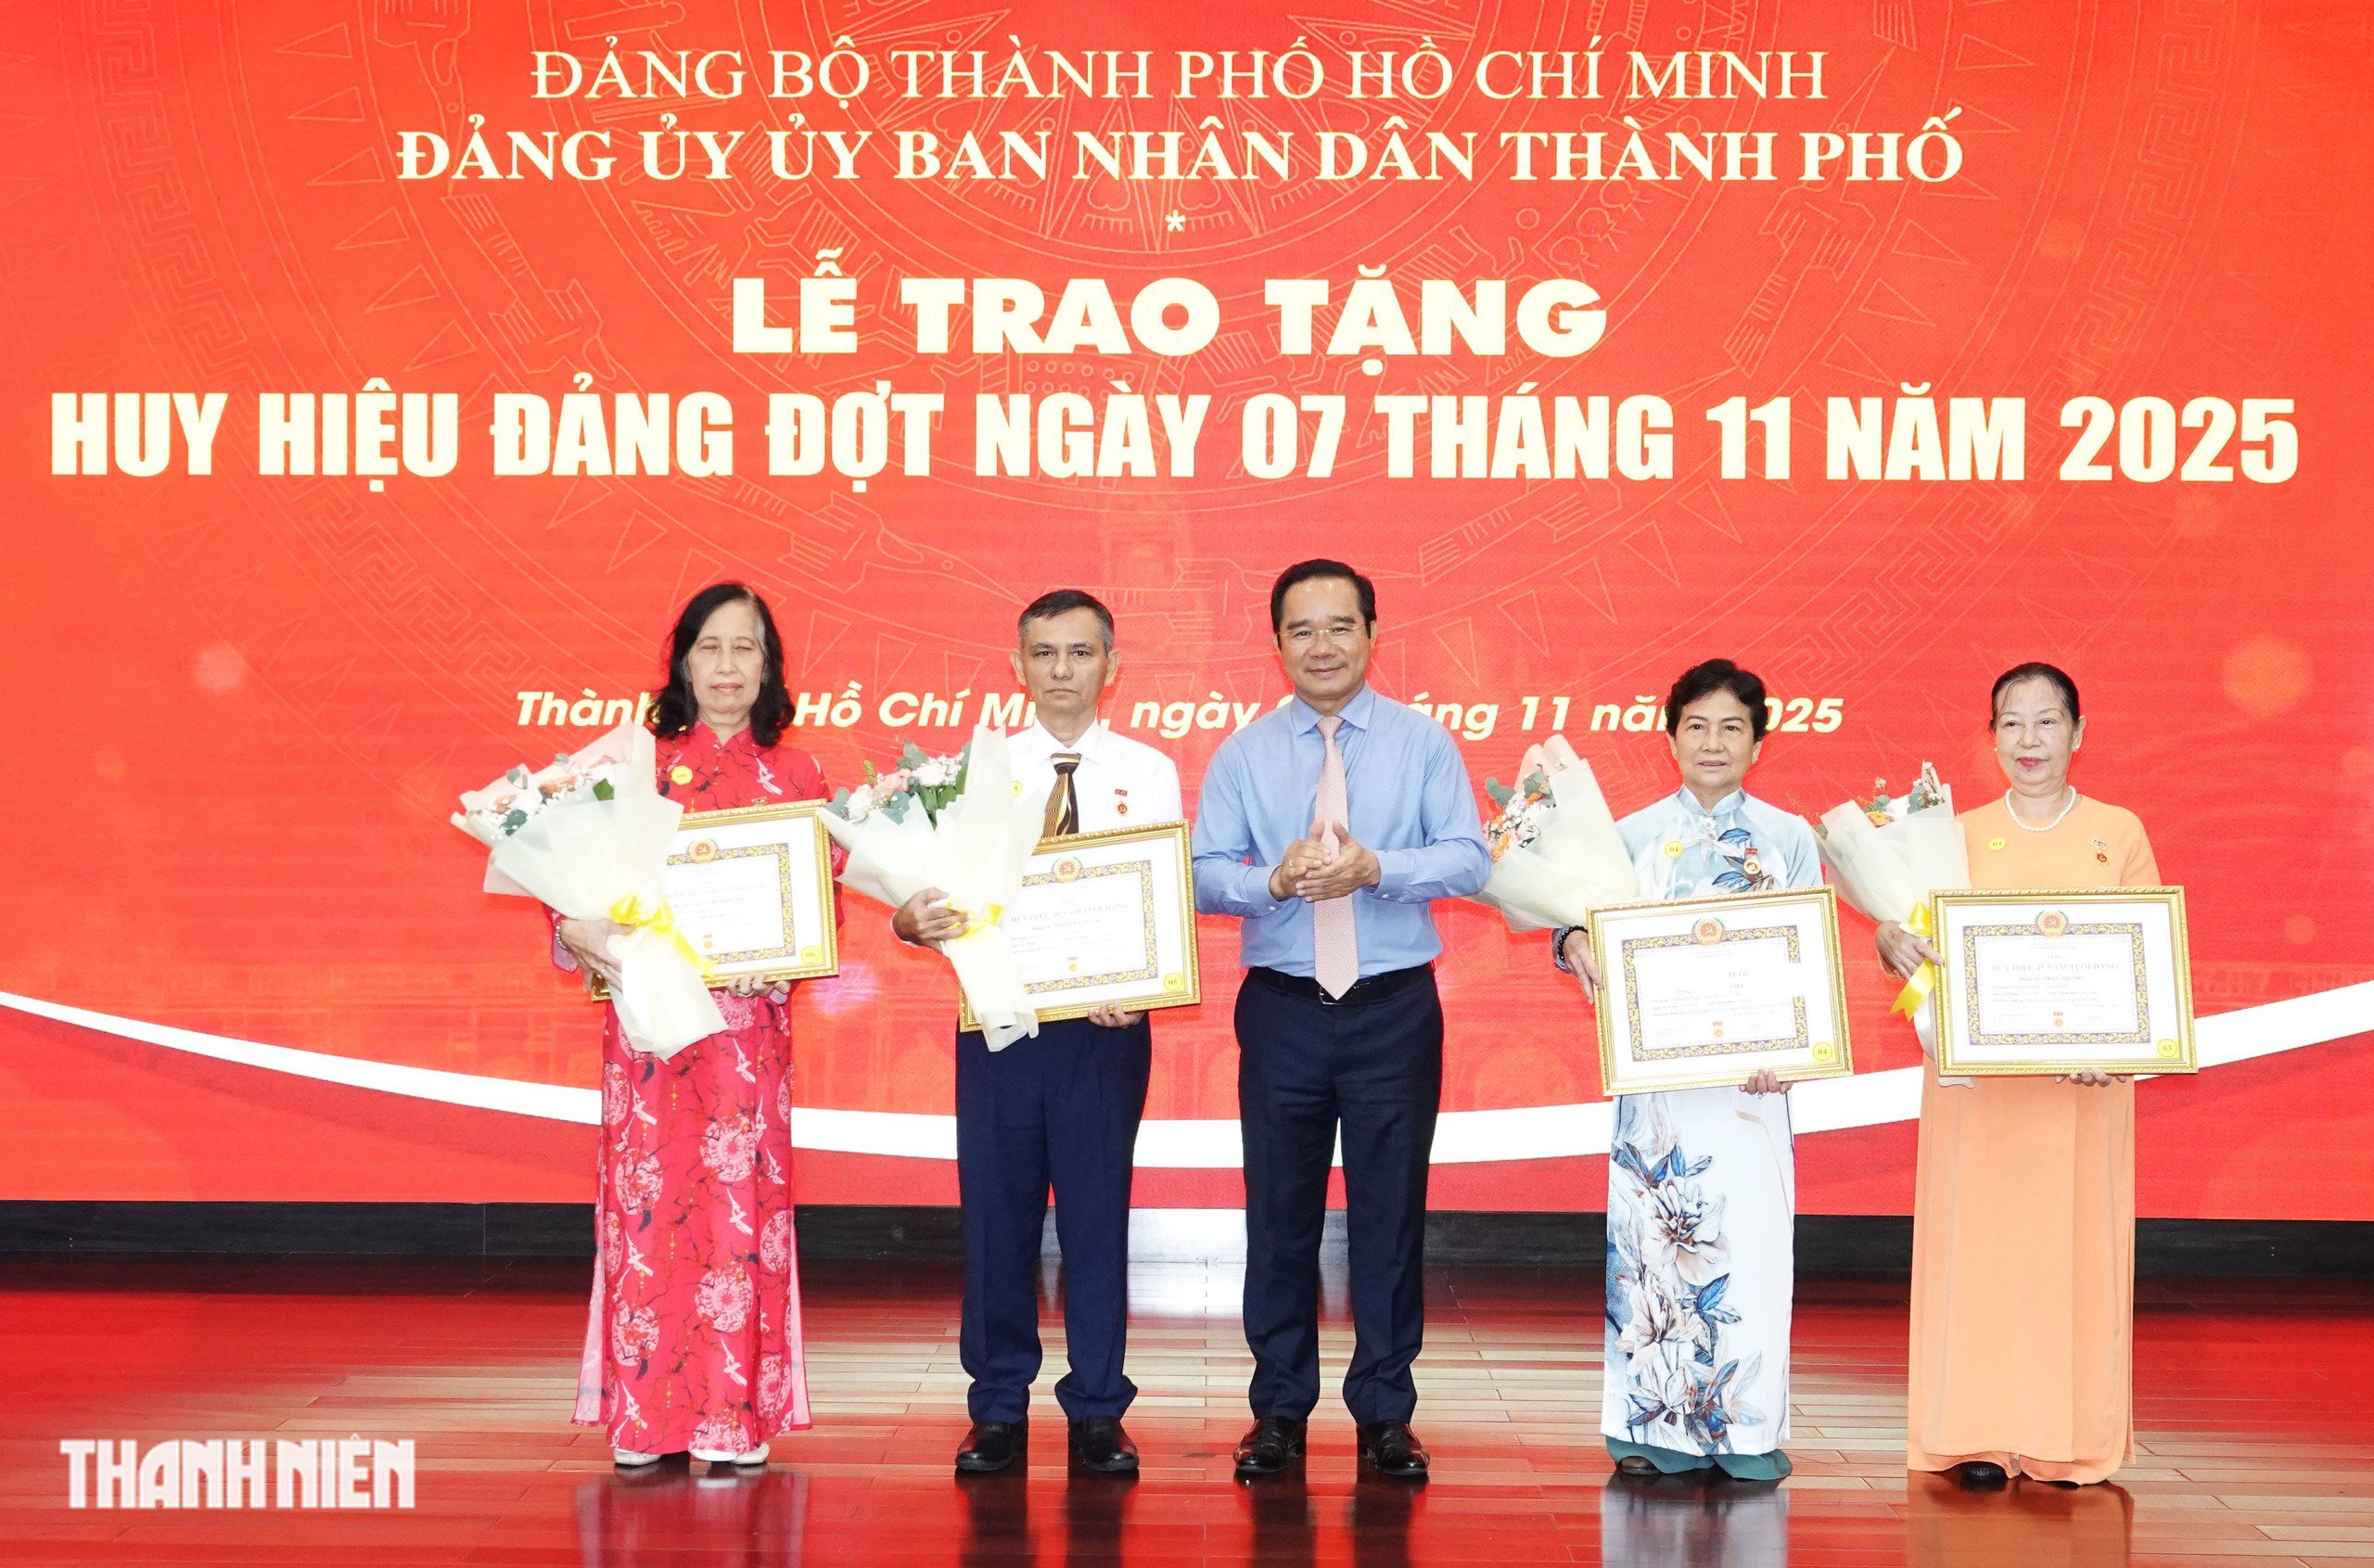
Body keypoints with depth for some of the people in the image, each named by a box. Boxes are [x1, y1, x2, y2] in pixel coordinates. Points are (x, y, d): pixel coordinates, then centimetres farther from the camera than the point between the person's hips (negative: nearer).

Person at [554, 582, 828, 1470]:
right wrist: (582, 932, -15)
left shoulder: (796, 777, 9)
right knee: (646, 1197, 0)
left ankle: (733, 1421, 6)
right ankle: (647, 1421, 7)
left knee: (739, 1201, -1)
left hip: (748, 1016, 0)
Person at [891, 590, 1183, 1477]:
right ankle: (998, 1409, 19)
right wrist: (915, 919, -23)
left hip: (1105, 1024, -1)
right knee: (996, 1212, 6)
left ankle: (1097, 1411, 15)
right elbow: (927, 896, 1)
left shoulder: (1148, 774, 5)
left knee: (1098, 1212, 4)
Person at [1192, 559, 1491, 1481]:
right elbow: (1205, 874, 0)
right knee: (1279, 1208, 6)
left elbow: (1469, 859, -6)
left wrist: (1375, 869, -20)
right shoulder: (1242, 754, 7)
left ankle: (1385, 1412, 14)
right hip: (1281, 1008, 1)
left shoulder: (1423, 743, 3)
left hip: (1395, 1007, -1)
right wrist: (1275, 881, -19)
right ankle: (1279, 1409, 17)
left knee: (1391, 1208, 3)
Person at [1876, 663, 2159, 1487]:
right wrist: (1894, 940, -19)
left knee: (2076, 1245, 0)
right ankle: (1983, 1436, 6)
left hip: (2083, 1086, 0)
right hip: (1977, 1083, 0)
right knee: (1978, 1241, -1)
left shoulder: (2119, 832, 7)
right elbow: (1916, 941, 5)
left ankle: (2073, 1438, 10)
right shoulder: (1960, 835, 8)